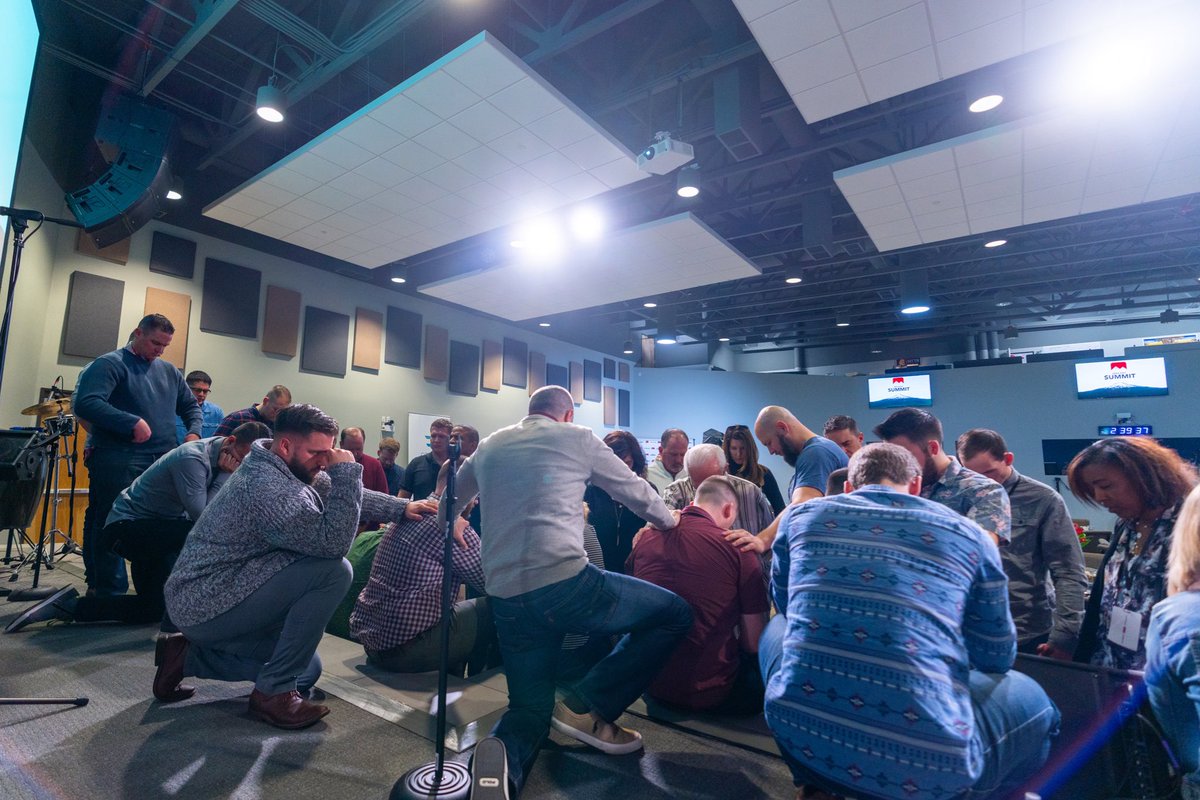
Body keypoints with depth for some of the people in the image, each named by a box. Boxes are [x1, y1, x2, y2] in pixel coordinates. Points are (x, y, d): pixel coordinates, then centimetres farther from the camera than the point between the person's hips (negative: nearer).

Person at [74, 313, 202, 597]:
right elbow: (85, 404, -17)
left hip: (162, 463, 6)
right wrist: (132, 423, -24)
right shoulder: (110, 364, -3)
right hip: (118, 462, -6)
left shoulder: (169, 371, 16)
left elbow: (191, 407, 22)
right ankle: (109, 594, 11)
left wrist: (194, 432, 4)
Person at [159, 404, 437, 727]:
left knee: (307, 670, 18)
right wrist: (347, 470, -29)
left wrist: (402, 508, 0)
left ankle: (189, 656, 19)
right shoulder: (270, 488, -30)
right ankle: (273, 692, -11)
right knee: (334, 571, -25)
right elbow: (334, 542, -33)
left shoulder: (291, 469, 1)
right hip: (209, 608, -10)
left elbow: (341, 493, 10)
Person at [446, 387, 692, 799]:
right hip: (565, 583, -5)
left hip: (505, 601, 6)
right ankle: (587, 708, 8)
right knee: (676, 614, 11)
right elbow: (637, 491, 14)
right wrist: (670, 521, 34)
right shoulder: (577, 437, 6)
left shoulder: (488, 446, 19)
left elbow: (447, 508, 32)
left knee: (529, 707, 21)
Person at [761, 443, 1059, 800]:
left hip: (797, 731, 1)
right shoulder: (969, 534, 5)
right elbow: (996, 658, 16)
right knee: (1031, 699, 27)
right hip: (923, 764, 0)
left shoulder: (800, 515, 8)